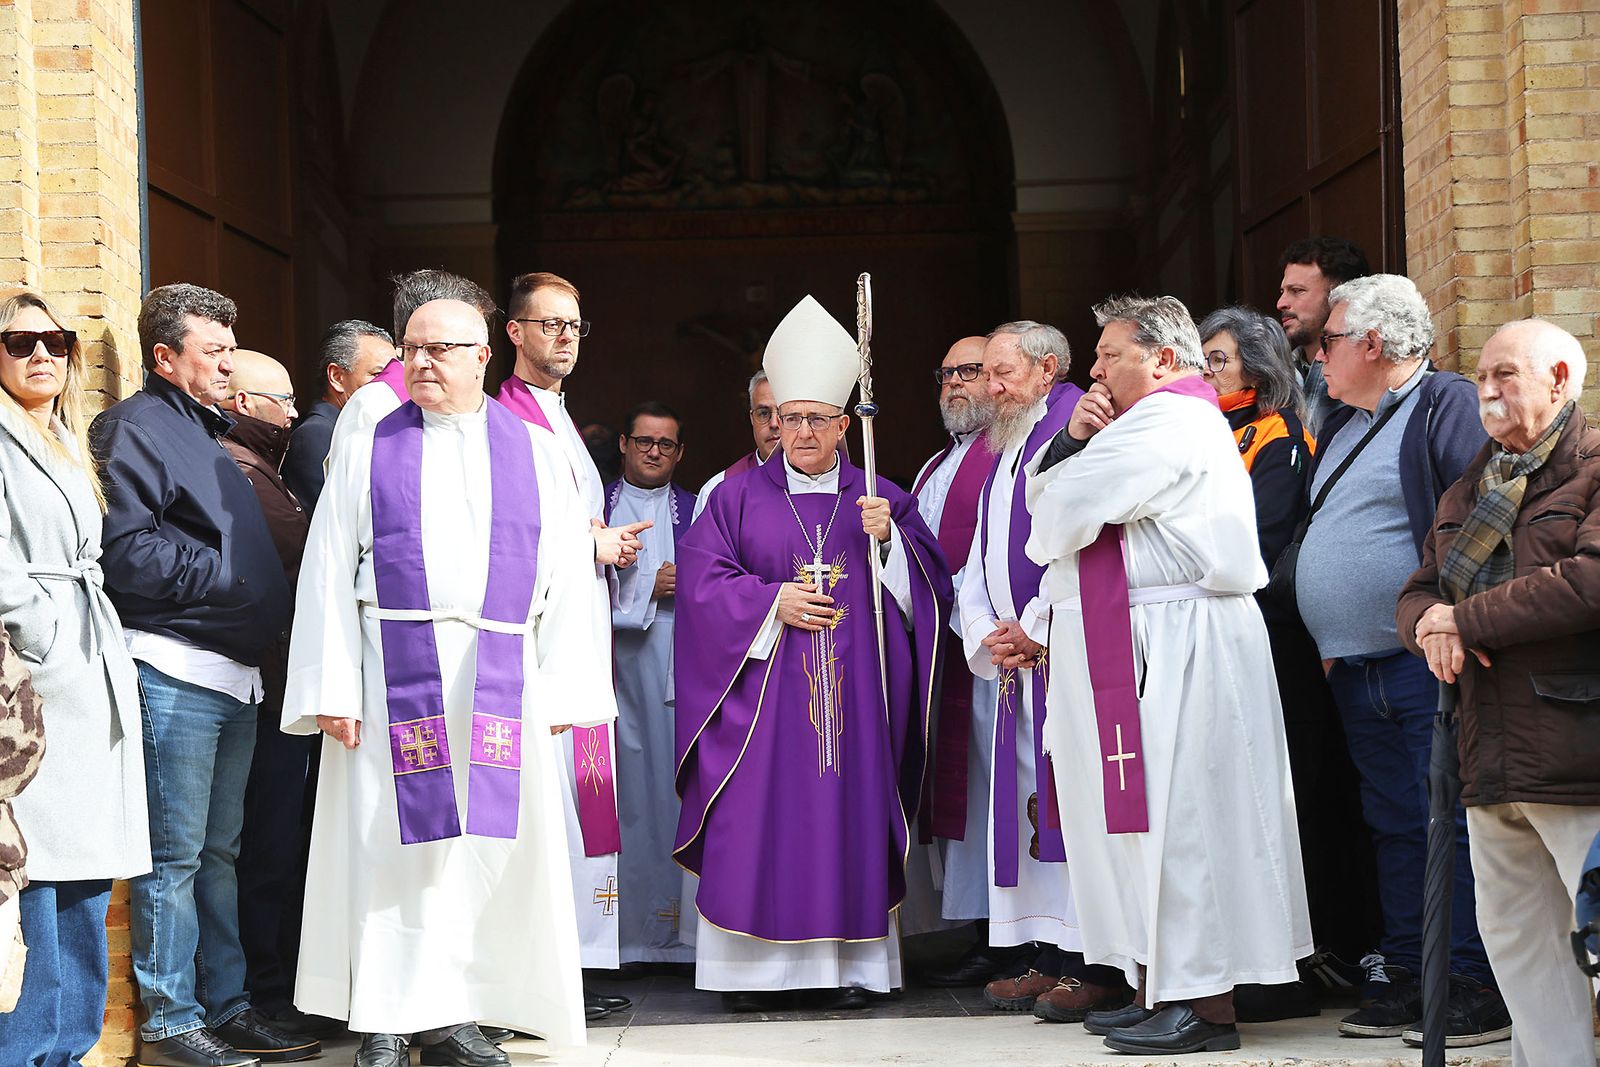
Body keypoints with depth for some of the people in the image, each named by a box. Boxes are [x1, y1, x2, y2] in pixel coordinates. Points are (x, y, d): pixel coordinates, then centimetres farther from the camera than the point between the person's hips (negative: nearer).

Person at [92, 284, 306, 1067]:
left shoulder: (213, 431, 22)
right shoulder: (136, 427, -7)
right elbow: (125, 549, -18)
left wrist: (269, 600, 16)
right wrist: (225, 577, -15)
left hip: (237, 673, 9)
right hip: (174, 670, -9)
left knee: (219, 852, 13)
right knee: (174, 855, -4)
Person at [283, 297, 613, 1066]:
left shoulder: (535, 454, 10)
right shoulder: (367, 453, 9)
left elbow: (567, 577, 6)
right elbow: (328, 577, 4)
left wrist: (557, 689, -2)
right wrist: (334, 690, -6)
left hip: (501, 682, 1)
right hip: (394, 676, -1)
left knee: (487, 846, 1)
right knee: (394, 844, -3)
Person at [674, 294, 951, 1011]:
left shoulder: (881, 499, 11)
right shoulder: (739, 496, 9)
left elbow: (928, 580, 5)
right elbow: (701, 577, 0)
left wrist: (889, 538, -13)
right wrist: (772, 601, -11)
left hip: (854, 687, 1)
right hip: (764, 686, -1)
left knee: (850, 812, -1)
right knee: (759, 817, -5)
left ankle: (854, 962, 5)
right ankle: (753, 966, 1)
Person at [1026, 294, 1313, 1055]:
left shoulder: (1168, 423, -13)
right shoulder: (1165, 422, 22)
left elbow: (1065, 511, -18)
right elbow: (1041, 493, 19)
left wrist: (1046, 543, 5)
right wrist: (1074, 436, 0)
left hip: (1179, 648, -11)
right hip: (1133, 649, 11)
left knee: (1180, 819, -8)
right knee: (1148, 818, 12)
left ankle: (1207, 1009, -4)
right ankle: (1164, 991, 18)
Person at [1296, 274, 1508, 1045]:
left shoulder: (1449, 406, -7)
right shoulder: (1343, 427, 20)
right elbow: (1314, 539, 27)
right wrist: (1328, 646, 19)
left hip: (1426, 666, -8)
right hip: (1356, 676, 9)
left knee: (1452, 823, -6)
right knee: (1394, 827, 12)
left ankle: (1479, 987, -1)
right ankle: (1405, 975, 19)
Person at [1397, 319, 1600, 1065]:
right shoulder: (1469, 490, 20)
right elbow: (1417, 595, 21)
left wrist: (1467, 617, -12)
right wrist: (1432, 627, -5)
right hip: (1492, 764, 8)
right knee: (1515, 940, 12)